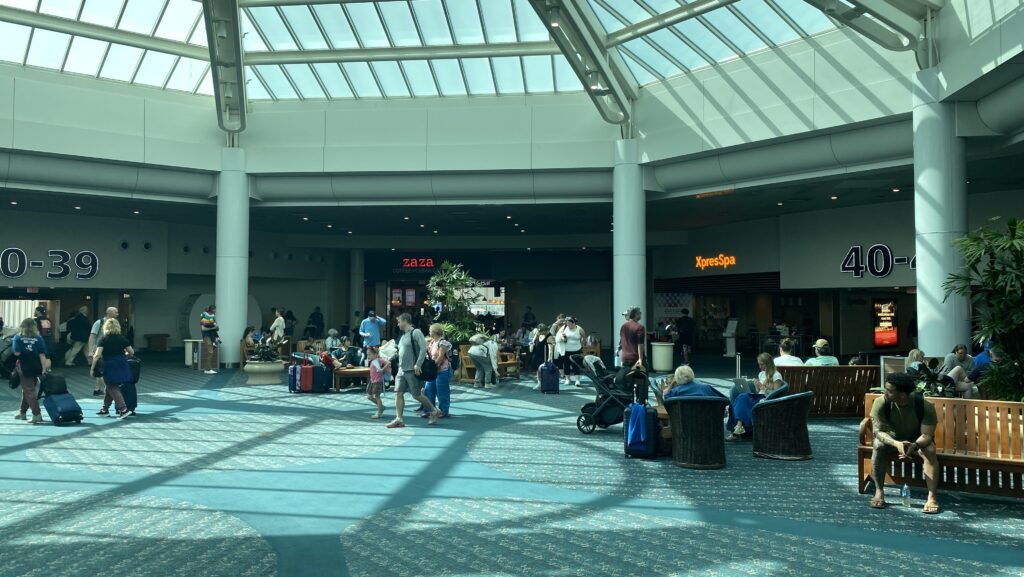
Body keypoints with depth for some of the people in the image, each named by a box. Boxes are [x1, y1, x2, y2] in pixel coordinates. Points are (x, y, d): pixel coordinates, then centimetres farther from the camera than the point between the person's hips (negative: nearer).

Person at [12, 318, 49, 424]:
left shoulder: (18, 338, -4)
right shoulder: (39, 338, 0)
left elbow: (17, 353, -14)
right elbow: (42, 355, -6)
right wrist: (44, 369, -8)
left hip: (24, 368, -3)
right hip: (37, 367, 3)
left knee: (28, 391, 0)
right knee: (27, 390, 18)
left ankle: (37, 414, -9)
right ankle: (23, 412, 28)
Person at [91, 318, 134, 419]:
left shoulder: (104, 340, -6)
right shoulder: (122, 339, 4)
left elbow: (97, 355, -15)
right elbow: (132, 352, 8)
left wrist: (92, 368, -7)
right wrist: (124, 354, 30)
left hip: (110, 367, -5)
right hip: (122, 365, 5)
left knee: (112, 388, 2)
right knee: (110, 387, 18)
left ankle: (123, 408, -11)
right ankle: (105, 409, 25)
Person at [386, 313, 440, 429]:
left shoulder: (416, 332, -10)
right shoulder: (403, 335, 16)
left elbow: (424, 348, -20)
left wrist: (418, 364, -24)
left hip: (412, 370, -8)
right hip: (402, 370, 8)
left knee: (416, 395, -3)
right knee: (398, 393, -1)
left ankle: (434, 411, 15)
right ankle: (398, 419, -1)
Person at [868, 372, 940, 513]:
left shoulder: (925, 406, -27)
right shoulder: (881, 403, -25)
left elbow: (927, 435, -28)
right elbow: (878, 431, -27)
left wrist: (914, 446, -50)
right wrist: (897, 444, -46)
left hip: (917, 441, 0)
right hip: (892, 439, 1)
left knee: (929, 450, -33)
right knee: (878, 446, -31)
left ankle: (932, 497, -30)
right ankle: (879, 492, -24)